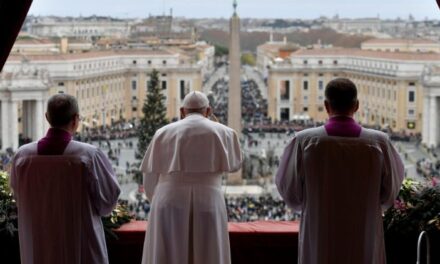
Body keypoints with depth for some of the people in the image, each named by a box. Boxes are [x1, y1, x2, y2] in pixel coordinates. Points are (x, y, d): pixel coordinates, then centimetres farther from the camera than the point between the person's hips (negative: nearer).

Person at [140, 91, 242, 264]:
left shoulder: (163, 133, 8)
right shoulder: (224, 133, 7)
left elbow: (150, 180, 10)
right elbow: (235, 164, 26)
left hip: (169, 207, 1)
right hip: (208, 207, -1)